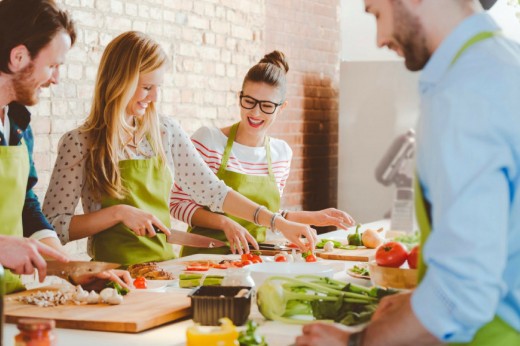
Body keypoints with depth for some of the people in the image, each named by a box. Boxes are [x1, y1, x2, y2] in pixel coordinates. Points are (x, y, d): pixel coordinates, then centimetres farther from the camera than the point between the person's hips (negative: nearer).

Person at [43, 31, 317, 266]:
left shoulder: (165, 132, 6)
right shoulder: (79, 143, -6)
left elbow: (213, 191, 8)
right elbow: (53, 227, -6)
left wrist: (280, 223, 0)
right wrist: (118, 212, -16)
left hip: (165, 263, 5)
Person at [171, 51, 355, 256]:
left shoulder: (282, 153, 7)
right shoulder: (207, 140, -8)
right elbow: (178, 204, -7)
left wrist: (313, 218, 12)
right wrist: (224, 222, -18)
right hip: (206, 254, -4)